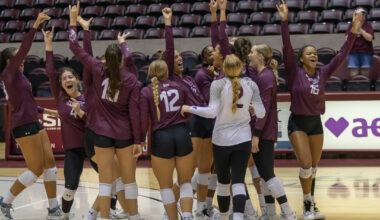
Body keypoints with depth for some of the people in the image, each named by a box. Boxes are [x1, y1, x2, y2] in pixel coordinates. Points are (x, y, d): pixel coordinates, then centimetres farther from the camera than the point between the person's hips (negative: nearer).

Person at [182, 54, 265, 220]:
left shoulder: (218, 85, -12)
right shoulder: (250, 85, -2)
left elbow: (212, 112, -19)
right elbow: (260, 113, -1)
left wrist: (189, 108, -9)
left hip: (221, 140, -1)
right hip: (243, 139, 1)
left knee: (223, 181, 15)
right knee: (238, 182, -3)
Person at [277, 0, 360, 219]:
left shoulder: (323, 74, 1)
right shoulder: (295, 72, -8)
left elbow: (342, 55, -1)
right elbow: (287, 48, -17)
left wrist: (353, 32, -8)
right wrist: (284, 21, -25)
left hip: (316, 123, 4)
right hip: (298, 123, -4)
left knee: (314, 167, 11)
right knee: (306, 164, -14)